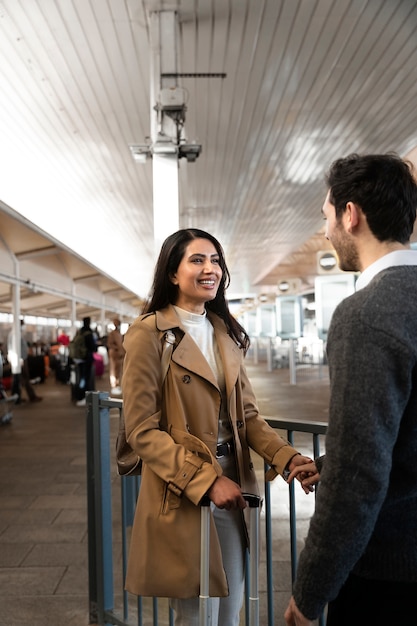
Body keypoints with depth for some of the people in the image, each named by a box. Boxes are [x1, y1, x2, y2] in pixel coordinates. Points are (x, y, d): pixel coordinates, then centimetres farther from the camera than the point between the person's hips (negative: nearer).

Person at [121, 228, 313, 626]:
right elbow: (142, 431, -14)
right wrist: (206, 481, -19)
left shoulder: (226, 333, 10)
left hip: (231, 485, 6)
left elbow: (246, 413, 9)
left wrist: (287, 456, -8)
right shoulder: (149, 334, -11)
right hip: (181, 495, -6)